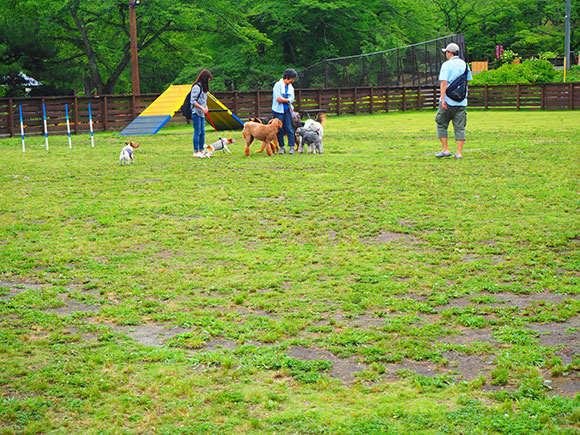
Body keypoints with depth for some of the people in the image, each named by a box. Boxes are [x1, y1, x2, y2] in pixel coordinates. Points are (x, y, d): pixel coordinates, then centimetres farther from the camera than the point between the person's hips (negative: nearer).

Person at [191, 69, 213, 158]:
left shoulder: (204, 87, 16)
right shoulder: (196, 87, -12)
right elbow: (193, 101, -16)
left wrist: (206, 107, 8)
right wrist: (202, 108, -21)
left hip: (202, 114, 9)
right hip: (196, 113, -9)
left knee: (202, 132, 9)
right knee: (197, 132, -7)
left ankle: (201, 150, 15)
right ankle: (196, 151, -4)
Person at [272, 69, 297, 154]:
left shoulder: (290, 87, 12)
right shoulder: (278, 85, -6)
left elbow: (292, 99, 0)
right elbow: (277, 98, -16)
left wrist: (283, 100, -15)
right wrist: (288, 99, -9)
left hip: (287, 110, 4)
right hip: (278, 110, -4)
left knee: (289, 128, -3)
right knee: (279, 129, 0)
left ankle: (291, 146, 0)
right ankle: (281, 147, 8)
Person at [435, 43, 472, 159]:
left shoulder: (447, 65, -6)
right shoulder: (465, 64, 11)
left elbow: (444, 82, -14)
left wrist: (442, 99, -17)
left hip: (448, 101, -5)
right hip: (461, 101, 5)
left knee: (441, 124, 9)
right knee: (460, 127, 3)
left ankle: (445, 150, 5)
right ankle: (459, 153, 0)